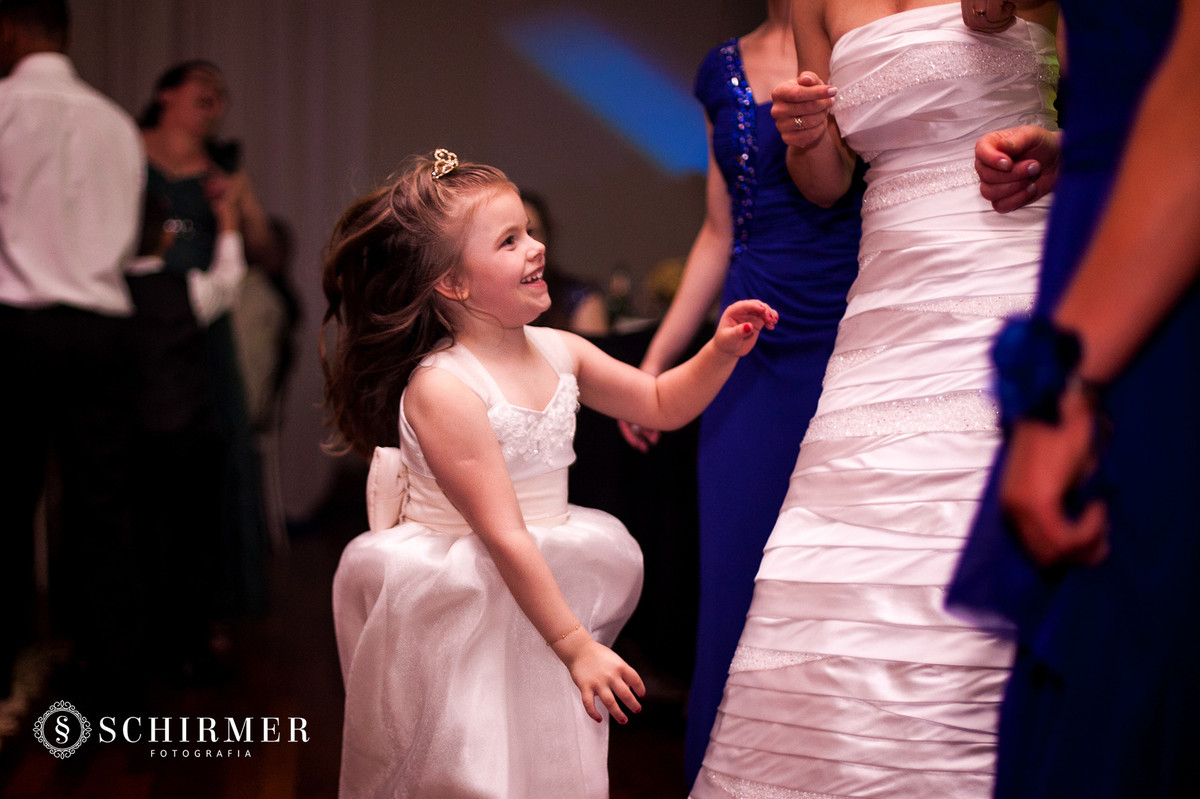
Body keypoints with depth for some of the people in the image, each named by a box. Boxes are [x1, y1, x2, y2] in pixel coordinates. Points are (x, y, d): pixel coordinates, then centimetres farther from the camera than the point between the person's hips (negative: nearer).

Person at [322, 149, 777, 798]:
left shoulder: (557, 351, 0)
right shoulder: (440, 388, -24)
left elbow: (662, 405, 14)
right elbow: (504, 537, -25)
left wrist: (721, 351, -5)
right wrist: (576, 645, -23)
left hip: (540, 588, 7)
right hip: (462, 617, -7)